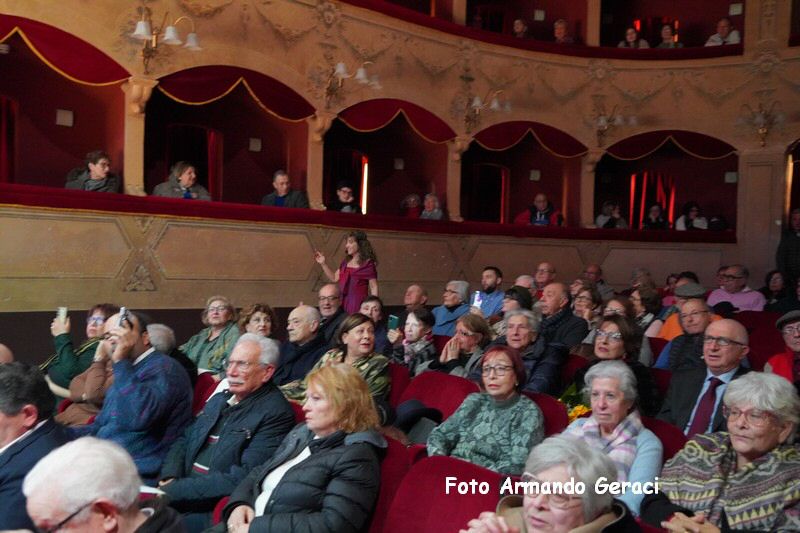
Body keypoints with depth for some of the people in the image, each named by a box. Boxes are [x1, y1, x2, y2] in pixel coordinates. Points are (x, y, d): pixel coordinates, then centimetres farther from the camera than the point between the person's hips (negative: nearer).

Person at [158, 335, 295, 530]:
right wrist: (169, 479, -4)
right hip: (182, 494, 7)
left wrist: (175, 490, -17)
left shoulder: (276, 413, -14)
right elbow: (184, 440, 16)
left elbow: (242, 479, -19)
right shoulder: (219, 399, 13)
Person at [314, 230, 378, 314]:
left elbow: (373, 287, -5)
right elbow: (335, 278, 19)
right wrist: (323, 263, 12)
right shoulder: (346, 261, 12)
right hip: (343, 302, 6)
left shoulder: (367, 263, -6)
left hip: (358, 303, -6)